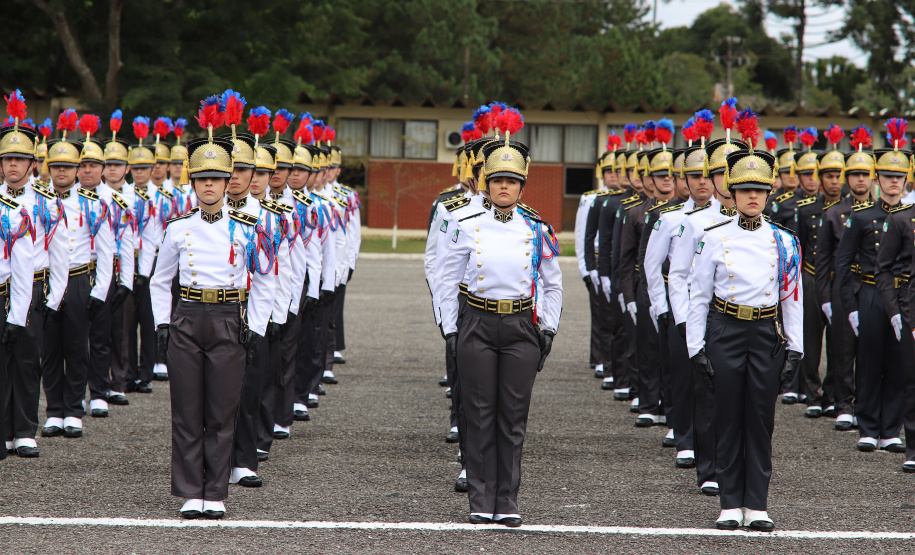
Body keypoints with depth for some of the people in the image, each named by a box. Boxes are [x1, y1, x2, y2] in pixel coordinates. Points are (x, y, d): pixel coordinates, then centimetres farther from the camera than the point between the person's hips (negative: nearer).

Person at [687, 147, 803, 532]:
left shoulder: (783, 242, 4)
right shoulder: (714, 239, 0)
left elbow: (793, 298, 7)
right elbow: (698, 296, 2)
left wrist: (794, 348, 2)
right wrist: (696, 348, -3)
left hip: (767, 334, 1)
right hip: (725, 331, -1)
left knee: (761, 421, 3)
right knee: (728, 420, 2)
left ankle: (757, 506, 8)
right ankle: (731, 505, 9)